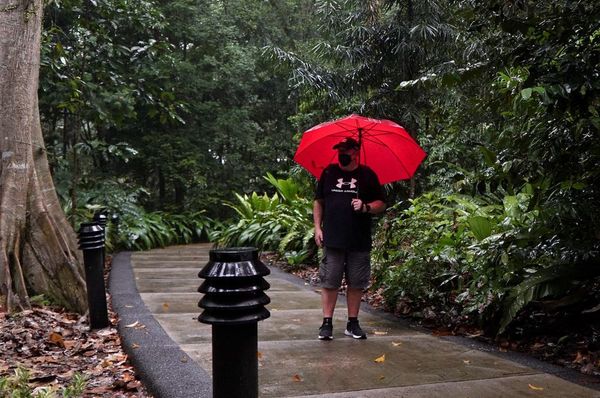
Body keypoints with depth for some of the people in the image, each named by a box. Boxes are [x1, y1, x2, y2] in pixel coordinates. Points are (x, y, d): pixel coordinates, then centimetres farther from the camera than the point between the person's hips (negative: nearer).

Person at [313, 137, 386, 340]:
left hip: (359, 242, 0)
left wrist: (366, 207, -13)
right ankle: (327, 323, 10)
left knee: (356, 284, 8)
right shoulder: (329, 172, 8)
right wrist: (318, 227, 5)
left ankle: (353, 323, 19)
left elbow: (381, 204, 7)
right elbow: (318, 202, 13)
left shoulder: (367, 175, 4)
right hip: (332, 240, 0)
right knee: (329, 283, 1)